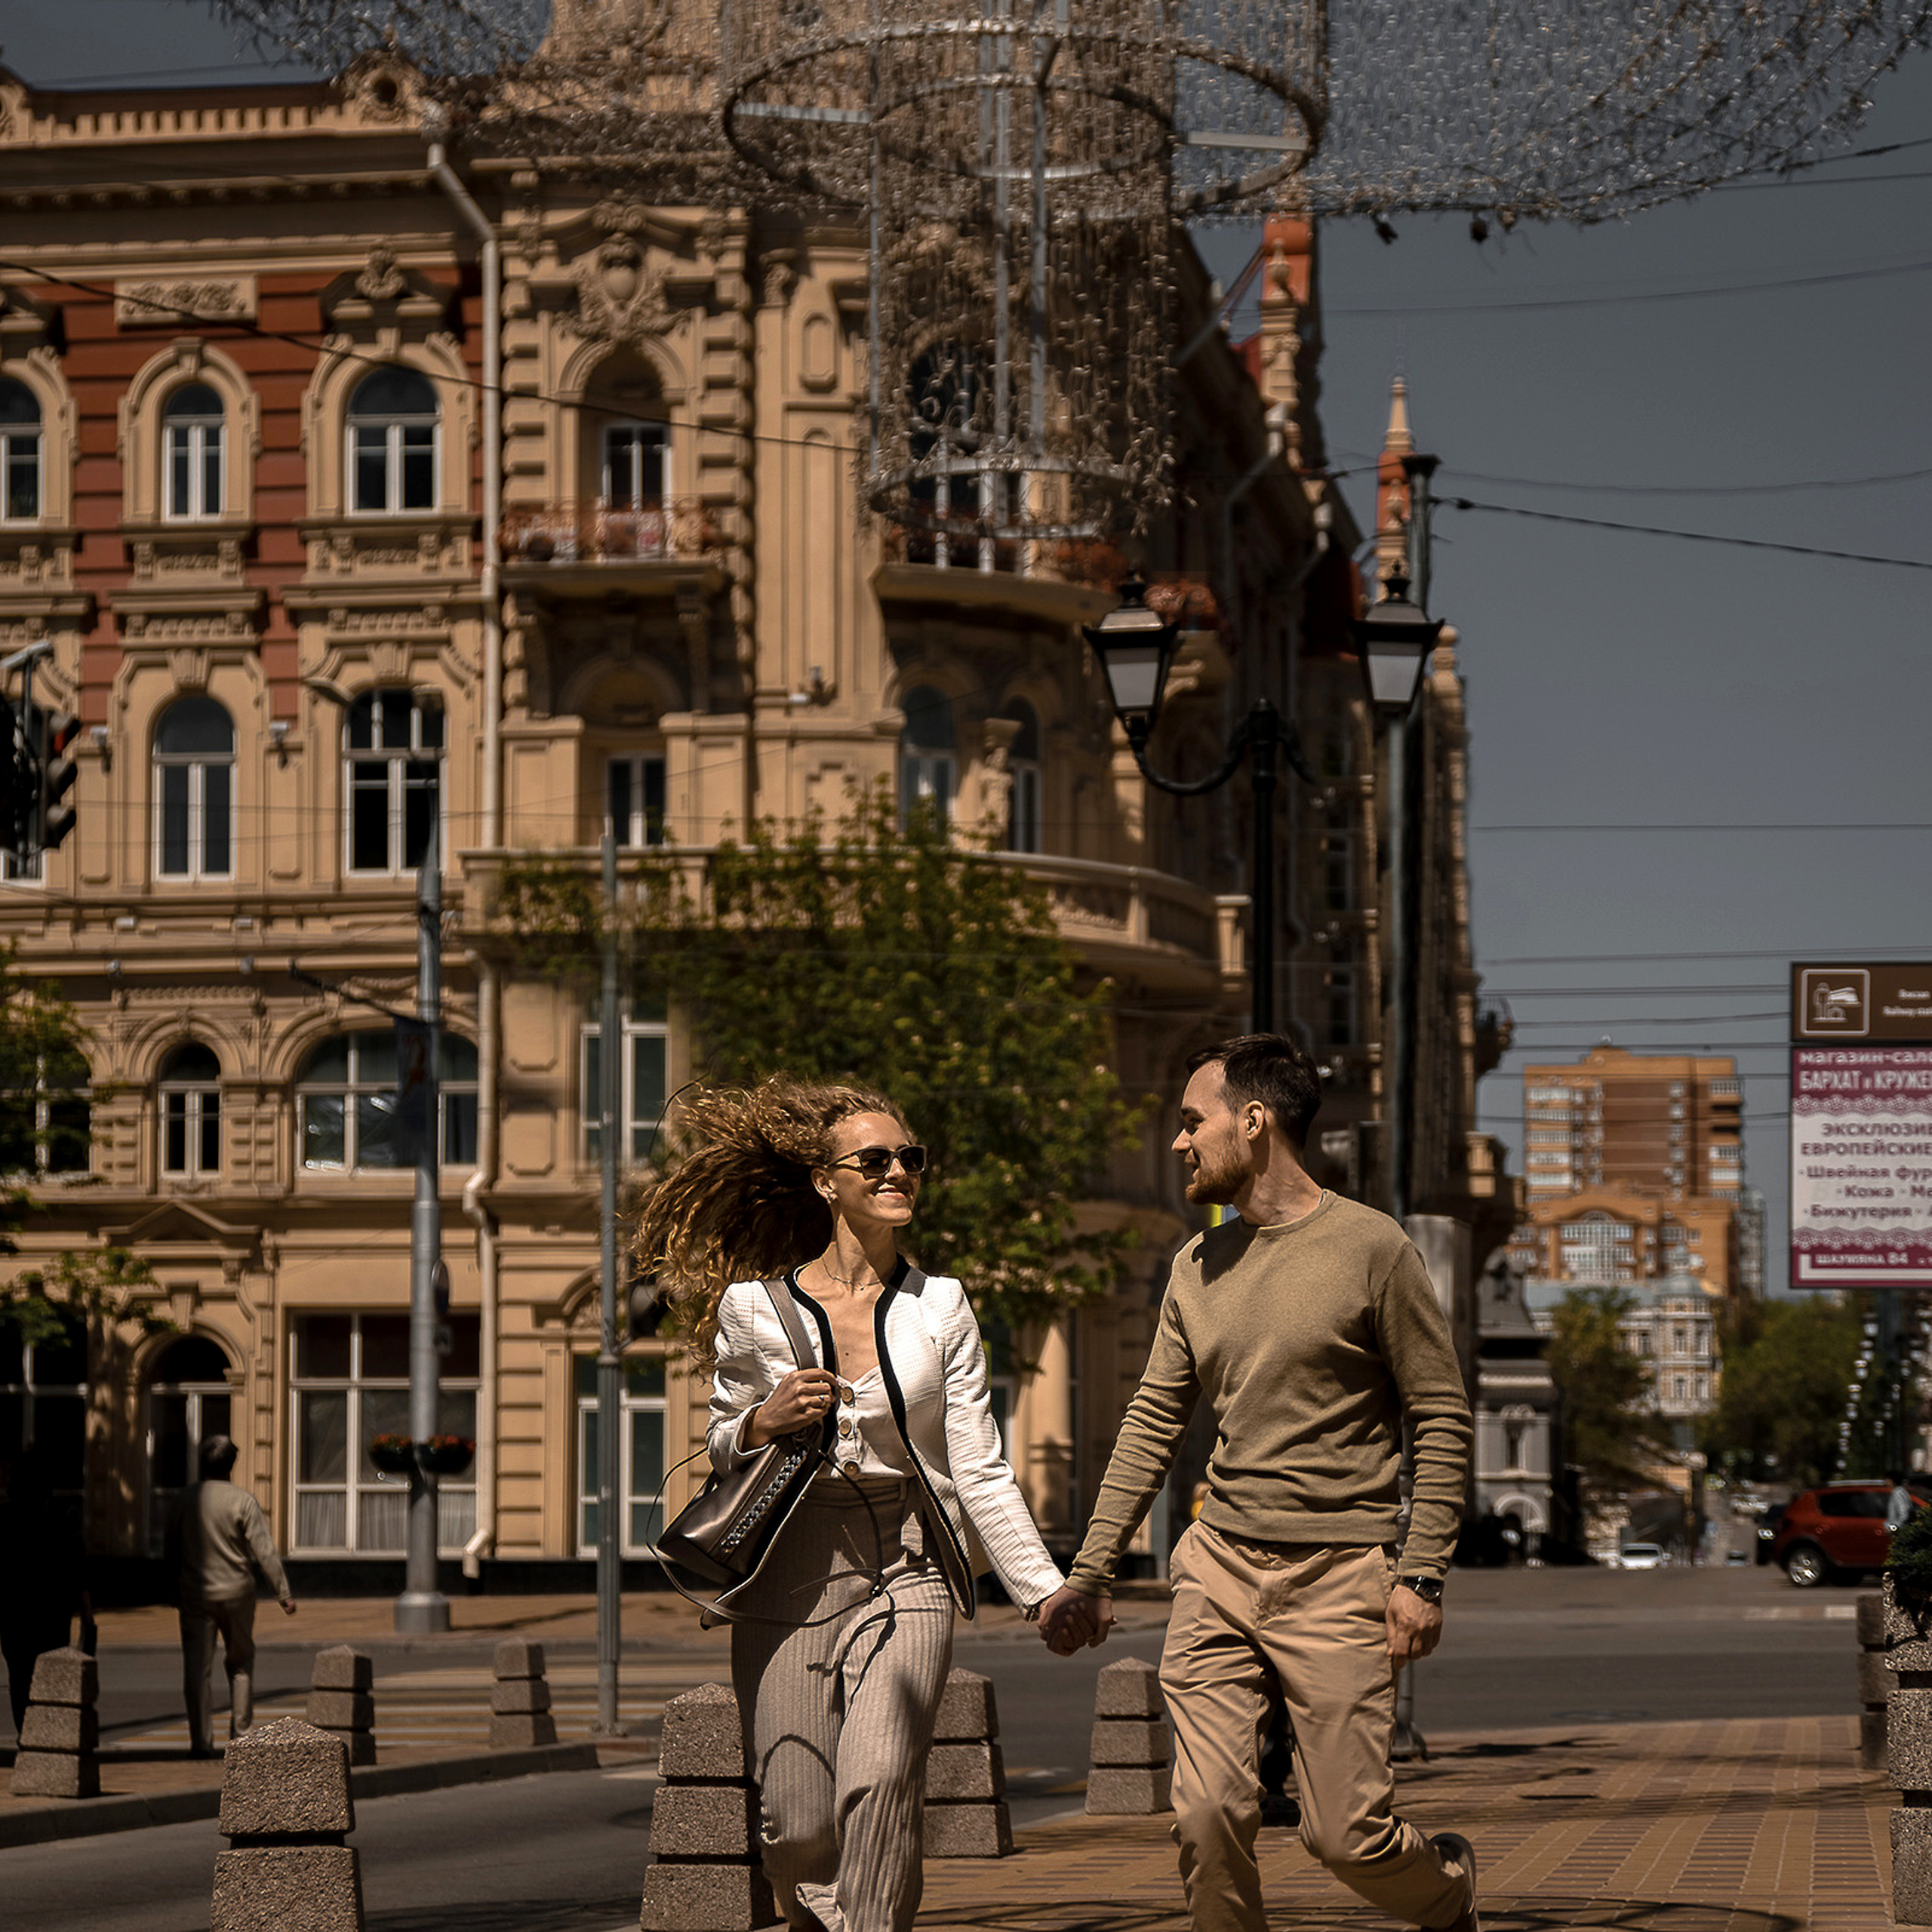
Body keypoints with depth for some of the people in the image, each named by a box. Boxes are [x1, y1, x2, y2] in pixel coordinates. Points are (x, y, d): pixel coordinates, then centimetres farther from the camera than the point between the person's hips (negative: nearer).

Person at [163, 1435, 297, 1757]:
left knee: (197, 1667, 2)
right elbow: (265, 1552, -11)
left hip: (194, 1594, 1)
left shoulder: (184, 1500, 0)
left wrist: (176, 1588, 23)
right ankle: (240, 1733, 15)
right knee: (241, 1662, 16)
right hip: (236, 1593, -1)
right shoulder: (243, 1502, -9)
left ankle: (201, 1740, -2)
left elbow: (169, 1553, 8)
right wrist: (283, 1593, -5)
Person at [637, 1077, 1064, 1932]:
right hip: (789, 1580, 0)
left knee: (880, 1784, -22)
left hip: (906, 1575, 0)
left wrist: (1046, 1590, -4)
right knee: (798, 1833, -2)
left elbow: (980, 1471, 3)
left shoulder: (940, 1308, 3)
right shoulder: (753, 1309, 2)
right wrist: (761, 1425, -8)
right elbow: (723, 1451, 14)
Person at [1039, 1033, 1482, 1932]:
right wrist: (1088, 1573, 9)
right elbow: (1152, 1423, 15)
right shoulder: (1198, 1267, 11)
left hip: (1339, 1578, -5)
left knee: (1348, 1835, -3)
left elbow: (1443, 1420, -3)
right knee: (1207, 1817, -7)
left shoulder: (1371, 1249, -5)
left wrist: (1422, 1574, -10)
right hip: (1220, 1565, 5)